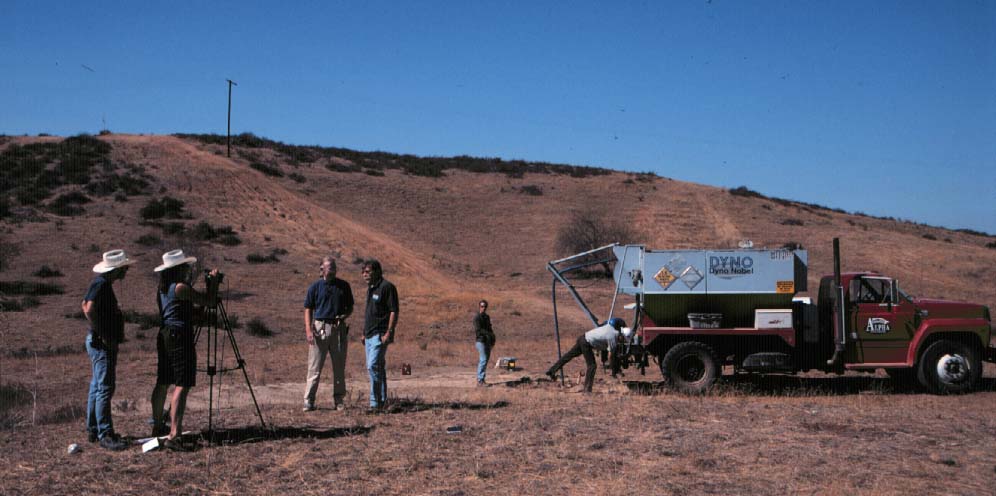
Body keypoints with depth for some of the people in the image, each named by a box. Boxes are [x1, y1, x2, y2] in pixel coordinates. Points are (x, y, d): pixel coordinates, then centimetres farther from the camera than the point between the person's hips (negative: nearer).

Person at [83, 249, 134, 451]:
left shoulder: (103, 284, 14)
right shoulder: (101, 284, -17)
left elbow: (85, 305, 25)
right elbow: (89, 309, -29)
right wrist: (103, 335, -22)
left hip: (103, 343, 11)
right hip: (102, 343, -11)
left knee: (97, 387, 14)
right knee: (105, 388, -10)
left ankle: (93, 430, 21)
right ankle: (105, 435, -10)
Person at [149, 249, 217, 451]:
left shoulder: (161, 288, 11)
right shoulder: (180, 287, -15)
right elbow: (208, 301, -11)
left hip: (164, 335, 9)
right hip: (180, 336, -9)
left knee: (162, 383, 18)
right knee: (182, 385, -10)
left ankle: (158, 426, 31)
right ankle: (173, 435, -16)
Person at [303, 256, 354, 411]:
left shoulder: (344, 286, 8)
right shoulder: (315, 287, 2)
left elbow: (350, 307, 15)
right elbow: (308, 309, 3)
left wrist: (344, 316, -7)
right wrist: (308, 330, -9)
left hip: (339, 328, 2)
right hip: (320, 328, -2)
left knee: (339, 367, 7)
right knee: (314, 367, -2)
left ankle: (338, 400, 17)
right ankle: (308, 401, 1)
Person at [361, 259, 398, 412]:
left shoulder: (387, 287, -10)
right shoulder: (370, 288, 17)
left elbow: (394, 312, -14)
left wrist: (388, 333, -20)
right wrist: (364, 333, 22)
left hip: (380, 335, -9)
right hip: (370, 335, 9)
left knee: (373, 366, -16)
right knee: (377, 367, 12)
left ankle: (376, 403, -14)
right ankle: (382, 401, 19)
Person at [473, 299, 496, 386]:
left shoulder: (487, 317, 16)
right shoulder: (477, 317, -9)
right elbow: (478, 330, -19)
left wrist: (493, 340, 13)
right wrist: (489, 334, -23)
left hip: (487, 341, 8)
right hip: (480, 341, -8)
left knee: (486, 360, 7)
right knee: (483, 360, -13)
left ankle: (481, 379, 12)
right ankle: (480, 380, -13)